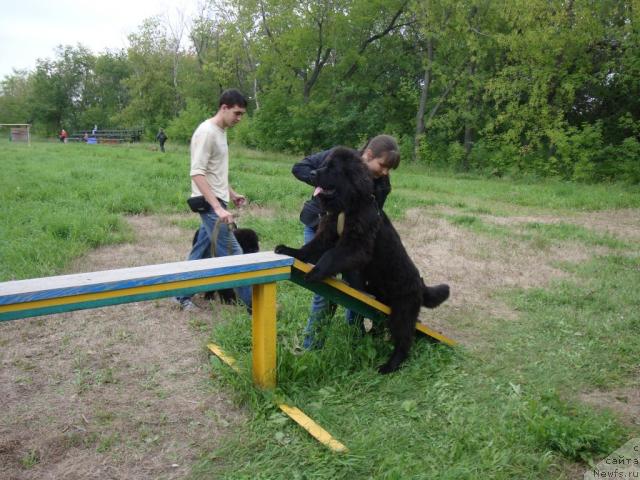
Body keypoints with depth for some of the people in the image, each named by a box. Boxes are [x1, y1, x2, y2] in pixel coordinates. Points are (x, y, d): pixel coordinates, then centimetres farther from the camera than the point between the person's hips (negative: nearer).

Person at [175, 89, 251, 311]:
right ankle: (252, 304, 0)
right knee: (232, 253, -7)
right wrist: (218, 207, -29)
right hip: (210, 204, -10)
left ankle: (183, 295, 27)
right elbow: (197, 174, -23)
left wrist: (231, 193, 23)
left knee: (201, 252, 15)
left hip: (216, 202, 10)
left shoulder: (221, 131, 13)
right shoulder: (206, 132, -17)